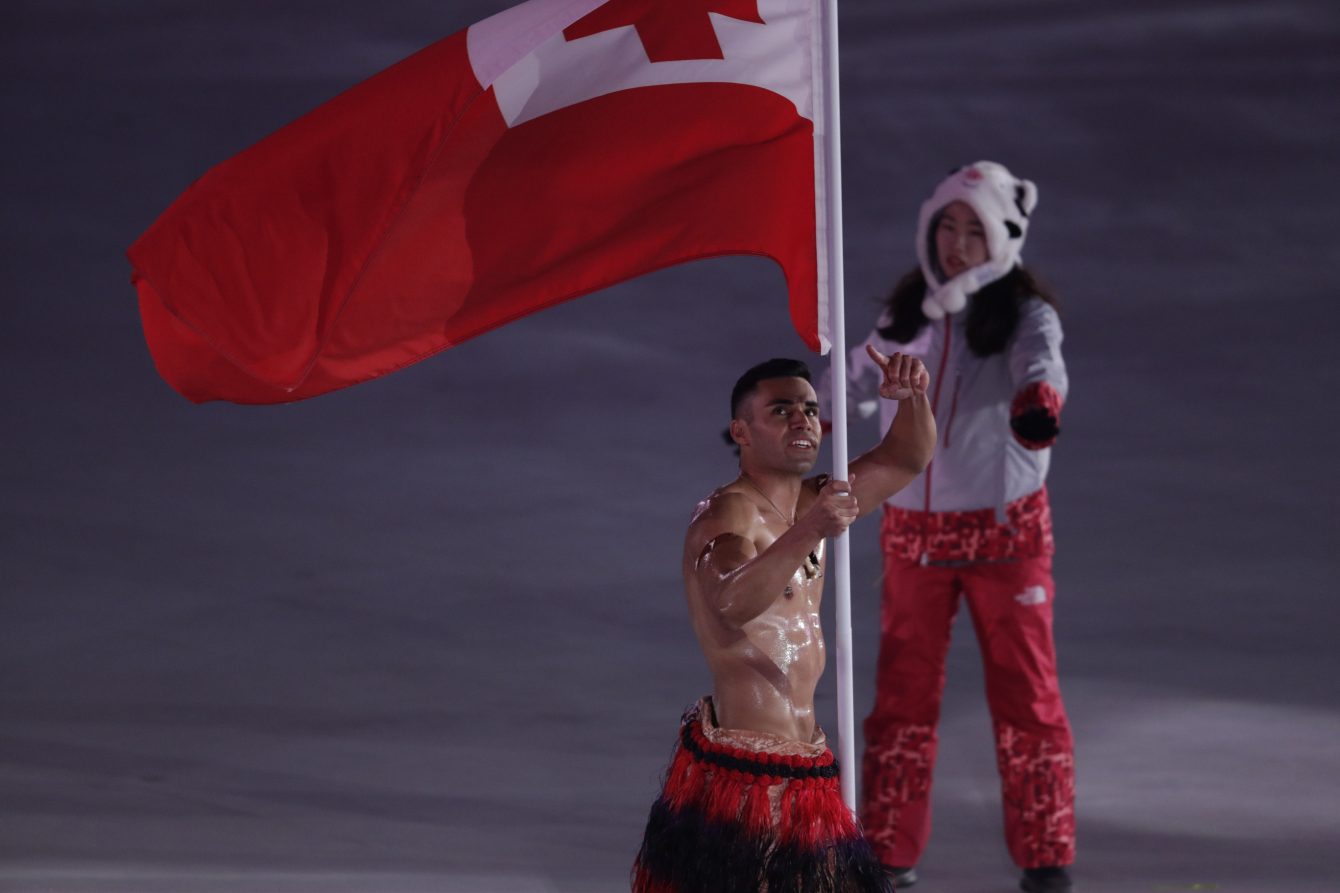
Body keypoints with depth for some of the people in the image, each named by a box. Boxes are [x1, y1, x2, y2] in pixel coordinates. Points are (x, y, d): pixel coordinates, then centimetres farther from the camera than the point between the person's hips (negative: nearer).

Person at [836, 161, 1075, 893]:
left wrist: (1038, 397, -54)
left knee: (1025, 693, 1)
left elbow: (1041, 361, -33)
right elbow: (859, 379, 19)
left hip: (1005, 531, -4)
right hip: (913, 531, 4)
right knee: (903, 692, 8)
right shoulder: (910, 314, 4)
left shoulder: (1026, 313, -10)